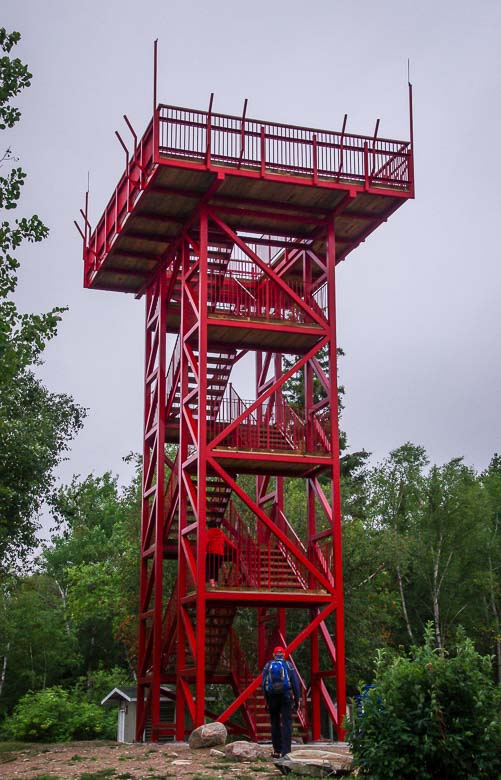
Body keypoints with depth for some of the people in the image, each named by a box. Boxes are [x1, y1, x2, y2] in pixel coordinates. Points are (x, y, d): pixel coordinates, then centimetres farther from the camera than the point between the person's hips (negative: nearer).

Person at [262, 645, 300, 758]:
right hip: (286, 697, -2)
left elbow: (263, 684, 3)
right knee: (286, 724, -4)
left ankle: (277, 751, 15)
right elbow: (295, 684, 1)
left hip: (272, 698, 2)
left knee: (275, 724, 13)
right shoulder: (288, 665, 4)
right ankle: (286, 751, -15)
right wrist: (296, 700, 6)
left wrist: (267, 701, 8)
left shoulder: (268, 666, 8)